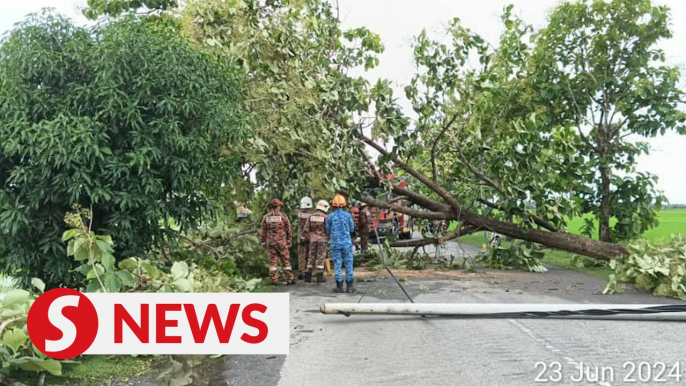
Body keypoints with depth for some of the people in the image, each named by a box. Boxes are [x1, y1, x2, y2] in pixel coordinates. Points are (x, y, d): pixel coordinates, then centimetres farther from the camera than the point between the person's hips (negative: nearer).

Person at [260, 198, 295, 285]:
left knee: (273, 261, 6)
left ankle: (274, 280, 4)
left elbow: (263, 231, 4)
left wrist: (263, 242, 11)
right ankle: (289, 279, 6)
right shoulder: (283, 216, -5)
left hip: (270, 242, 2)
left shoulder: (266, 217, 1)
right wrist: (289, 241, 11)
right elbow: (288, 229, 0)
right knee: (286, 261, 5)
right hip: (281, 242, -2)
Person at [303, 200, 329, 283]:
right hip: (322, 239, -4)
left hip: (313, 239, 4)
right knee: (321, 258, 1)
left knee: (311, 257, 10)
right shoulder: (325, 217, -9)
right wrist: (328, 238, 7)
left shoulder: (311, 216, 4)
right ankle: (319, 277, 2)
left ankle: (308, 276, 10)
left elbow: (306, 229, 3)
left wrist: (309, 238, 16)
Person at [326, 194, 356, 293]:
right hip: (347, 243, 0)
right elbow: (352, 229, 4)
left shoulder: (330, 216, -4)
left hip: (335, 243, 1)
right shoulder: (348, 215, -5)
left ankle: (339, 286, 5)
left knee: (337, 264, 5)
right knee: (348, 263, 6)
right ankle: (349, 286, 6)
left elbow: (328, 231, 5)